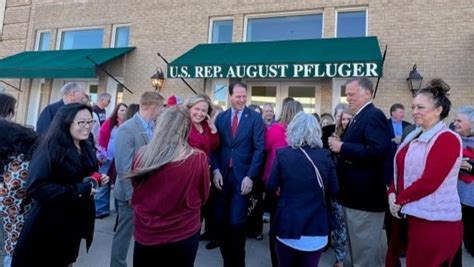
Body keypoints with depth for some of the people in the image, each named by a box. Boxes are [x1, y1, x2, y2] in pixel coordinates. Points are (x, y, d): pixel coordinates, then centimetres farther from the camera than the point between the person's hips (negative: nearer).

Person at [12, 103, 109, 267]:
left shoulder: (87, 149, 4)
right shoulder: (50, 149, -20)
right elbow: (35, 188, -29)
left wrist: (98, 180, -4)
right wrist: (78, 190, -29)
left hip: (75, 222, 7)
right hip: (48, 225, -7)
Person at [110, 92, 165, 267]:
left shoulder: (153, 127, 2)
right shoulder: (127, 129, -20)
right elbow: (123, 167, -21)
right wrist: (131, 195, -18)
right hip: (133, 193, -7)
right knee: (124, 233, 11)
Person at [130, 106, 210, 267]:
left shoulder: (142, 155, -14)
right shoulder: (198, 159, -20)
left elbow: (135, 194, 5)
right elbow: (203, 197, -2)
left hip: (146, 234, 2)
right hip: (184, 234, -1)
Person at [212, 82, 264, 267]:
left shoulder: (255, 118, -1)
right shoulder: (221, 117, 9)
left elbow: (259, 148, -5)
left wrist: (250, 176, -11)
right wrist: (216, 170, -5)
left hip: (242, 177, -3)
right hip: (223, 175, 3)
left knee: (236, 223, -2)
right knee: (221, 222, 8)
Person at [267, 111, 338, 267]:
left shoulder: (282, 154, -9)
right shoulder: (325, 156, -5)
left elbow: (271, 188, -4)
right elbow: (333, 192, 1)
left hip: (287, 225, -1)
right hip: (316, 227, 1)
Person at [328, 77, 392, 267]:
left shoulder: (374, 116, -16)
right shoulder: (358, 118, 15)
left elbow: (378, 152, -29)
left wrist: (342, 147, -23)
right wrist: (339, 145, 1)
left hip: (366, 196, -10)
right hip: (356, 194, 10)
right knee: (357, 249, 23)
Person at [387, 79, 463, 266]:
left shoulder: (448, 139, -14)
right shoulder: (414, 137, 13)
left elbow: (429, 181, -21)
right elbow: (400, 171, 12)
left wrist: (400, 200, -11)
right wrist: (392, 193, -5)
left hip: (436, 222, -8)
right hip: (414, 216, 8)